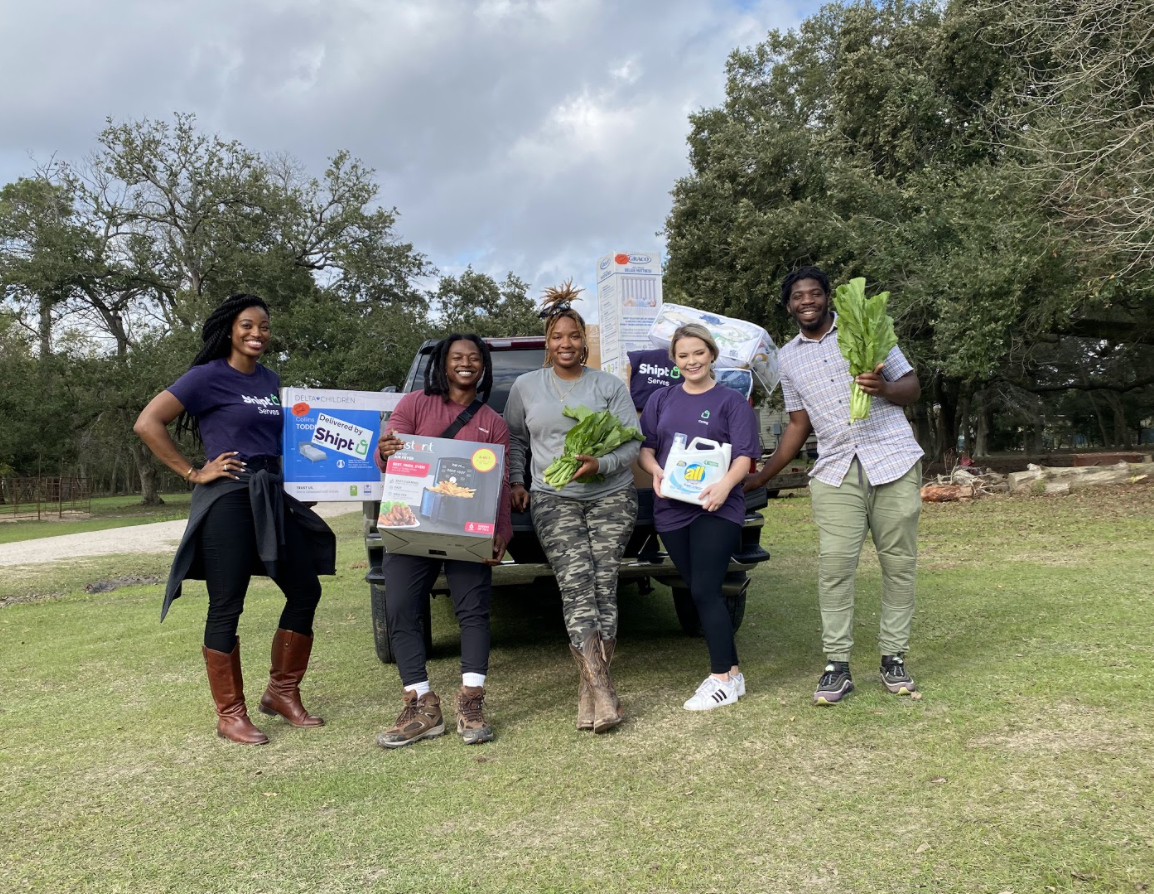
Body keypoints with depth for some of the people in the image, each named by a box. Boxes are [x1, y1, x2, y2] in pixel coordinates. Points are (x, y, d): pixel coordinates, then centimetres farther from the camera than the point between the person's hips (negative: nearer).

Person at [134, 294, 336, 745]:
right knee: (226, 607, 0)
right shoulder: (209, 376, -7)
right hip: (228, 498, -7)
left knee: (306, 591, 9)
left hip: (272, 497, 8)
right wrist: (192, 473, -13)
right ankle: (230, 714, 13)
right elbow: (148, 423, -13)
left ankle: (282, 692, 24)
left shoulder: (270, 379, 14)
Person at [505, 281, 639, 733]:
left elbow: (632, 442, 2)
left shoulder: (609, 385, 8)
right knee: (576, 586, -15)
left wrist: (600, 464, -15)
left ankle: (590, 693, -1)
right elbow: (514, 439, 21)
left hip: (610, 497, 1)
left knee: (603, 586, -7)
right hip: (553, 500, 0)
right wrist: (516, 481, 8)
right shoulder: (526, 387, 13)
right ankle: (604, 695, -18)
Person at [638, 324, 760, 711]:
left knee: (705, 591, -10)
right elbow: (644, 447, 12)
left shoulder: (731, 401, 2)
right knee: (699, 592, 8)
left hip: (717, 509, -4)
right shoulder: (661, 399, 14)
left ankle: (722, 678, 1)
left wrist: (726, 484, -25)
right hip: (671, 509, 5)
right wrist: (655, 471, -9)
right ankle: (733, 671, 20)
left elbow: (745, 455, -6)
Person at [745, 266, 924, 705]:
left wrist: (884, 388, -17)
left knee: (898, 562, 2)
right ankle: (837, 666, 0)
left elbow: (912, 387, 6)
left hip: (894, 462, -1)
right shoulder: (788, 358, 14)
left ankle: (893, 658, 14)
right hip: (835, 472, 1)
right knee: (834, 566, -8)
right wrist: (760, 476, 14)